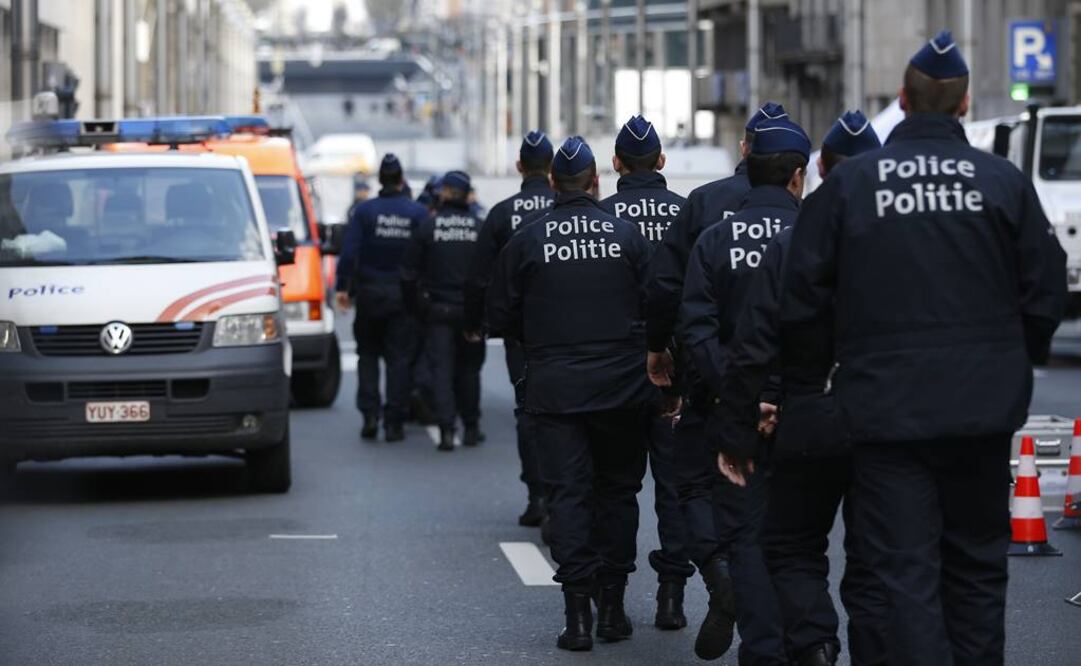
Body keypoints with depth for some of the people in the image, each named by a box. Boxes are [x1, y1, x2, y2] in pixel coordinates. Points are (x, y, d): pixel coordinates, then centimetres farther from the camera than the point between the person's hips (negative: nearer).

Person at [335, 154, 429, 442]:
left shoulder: (364, 211, -4)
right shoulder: (418, 213, -2)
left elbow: (349, 251, -9)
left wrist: (343, 287, -5)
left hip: (370, 292, 0)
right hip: (404, 295, 0)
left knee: (368, 354, 13)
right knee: (399, 358, 4)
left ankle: (370, 414, 2)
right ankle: (394, 422, 0)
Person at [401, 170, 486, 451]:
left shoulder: (428, 227, -4)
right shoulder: (480, 228, -3)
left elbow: (409, 272, -2)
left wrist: (414, 306, 9)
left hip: (438, 310, -1)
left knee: (441, 368, 1)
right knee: (469, 369, 13)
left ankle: (447, 429, -10)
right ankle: (470, 428, 18)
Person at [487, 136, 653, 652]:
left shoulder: (526, 241, -2)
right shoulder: (627, 234, -2)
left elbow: (501, 316, 3)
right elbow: (657, 306, -3)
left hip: (554, 390, -1)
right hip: (621, 388, 1)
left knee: (567, 493, 1)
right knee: (617, 489, 12)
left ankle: (578, 613, -7)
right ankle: (612, 606, 13)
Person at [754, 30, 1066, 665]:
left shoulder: (851, 181, -4)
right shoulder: (1003, 180, -3)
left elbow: (800, 294, -2)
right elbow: (1045, 290, 0)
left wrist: (827, 365, 13)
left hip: (886, 405, -1)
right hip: (984, 408, 2)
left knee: (907, 570, 1)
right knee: (976, 566, 15)